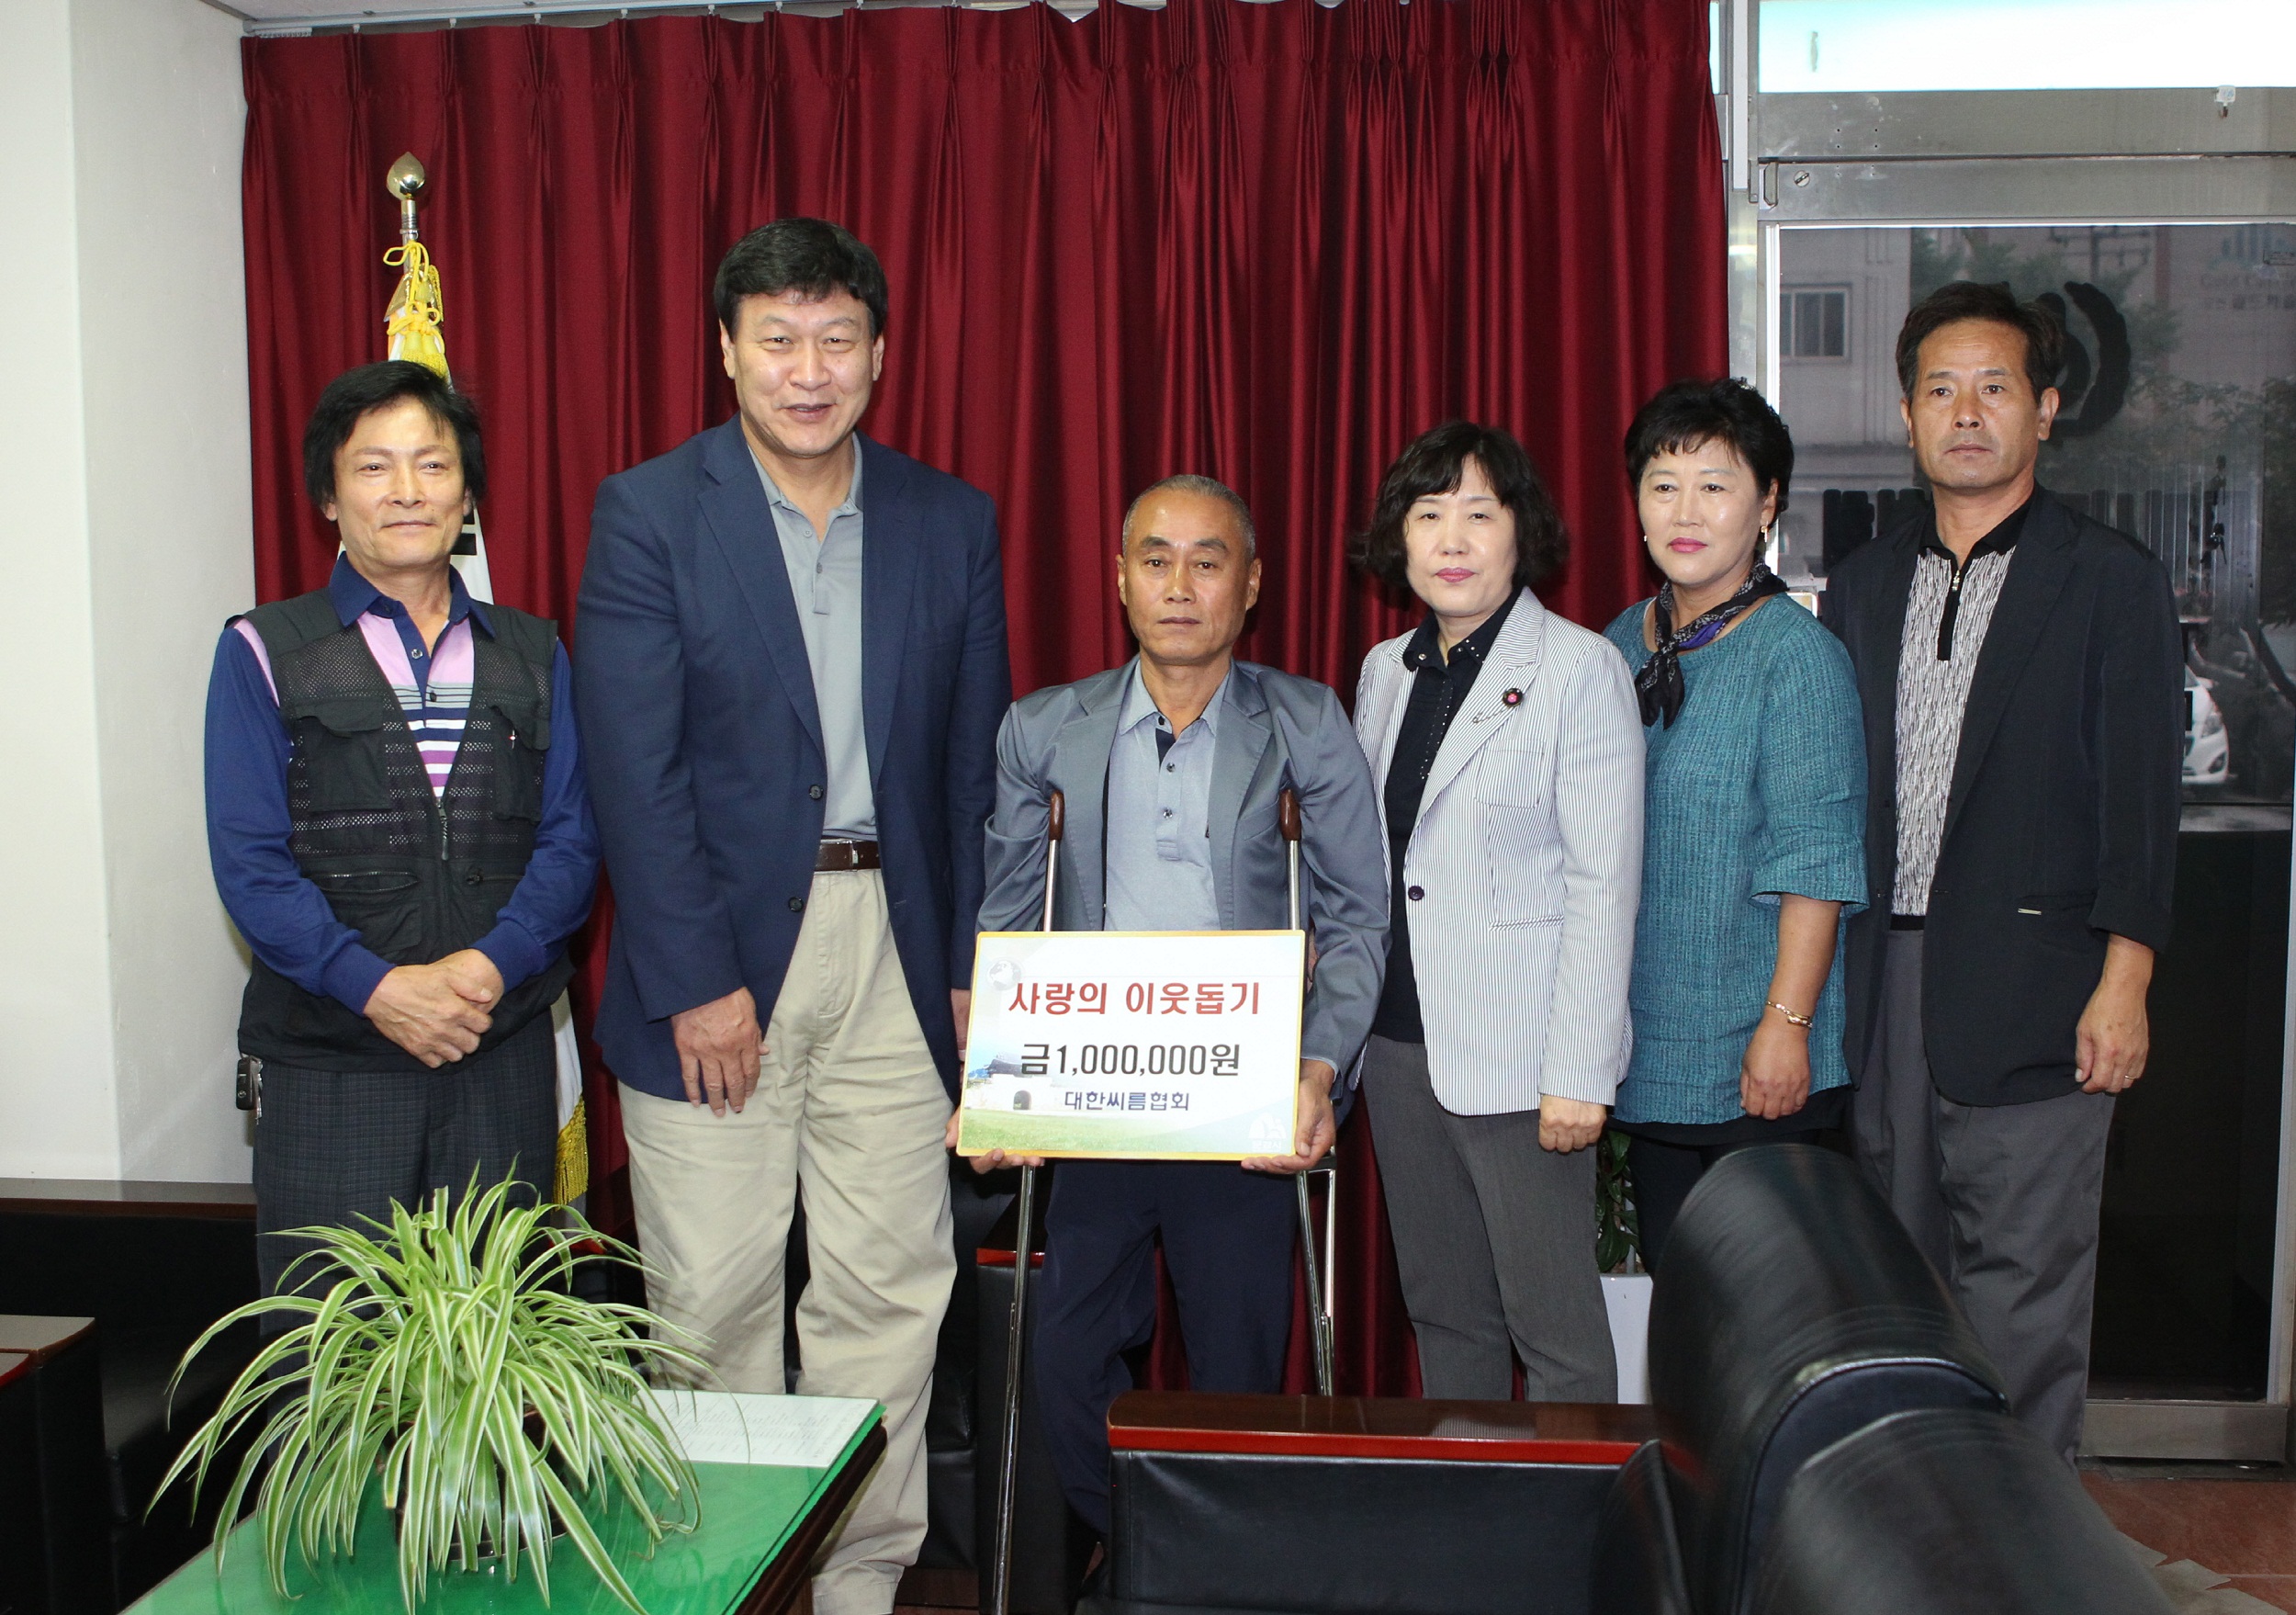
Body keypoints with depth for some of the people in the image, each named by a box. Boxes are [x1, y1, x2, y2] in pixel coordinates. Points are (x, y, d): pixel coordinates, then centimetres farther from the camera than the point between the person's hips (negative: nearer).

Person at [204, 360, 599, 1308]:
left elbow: (571, 838, 5)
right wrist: (377, 985, -15)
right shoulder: (264, 653, 5)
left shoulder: (532, 654, 13)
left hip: (504, 1049, 2)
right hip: (327, 1061, -2)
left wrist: (494, 962, -13)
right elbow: (248, 862, -2)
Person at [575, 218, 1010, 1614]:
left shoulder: (953, 522, 7)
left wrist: (973, 963, 2)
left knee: (890, 1288, 8)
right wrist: (693, 982, -12)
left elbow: (978, 760, 8)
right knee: (715, 1299, 5)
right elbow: (637, 771, -8)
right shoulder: (647, 514, -3)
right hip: (716, 945, -2)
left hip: (893, 946, 3)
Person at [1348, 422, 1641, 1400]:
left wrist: (1579, 1073, -15)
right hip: (1399, 1044, 6)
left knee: (1553, 1327, 0)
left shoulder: (1580, 669, -7)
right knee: (1443, 1314, 15)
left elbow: (1603, 884, -11)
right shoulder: (1385, 671, 12)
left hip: (1518, 1057, -6)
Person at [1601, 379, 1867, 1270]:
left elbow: (1816, 862, -15)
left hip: (1756, 1061, -6)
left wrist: (1787, 1023, -19)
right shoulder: (1622, 645, 8)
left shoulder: (1797, 654, -11)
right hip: (1644, 1046, 6)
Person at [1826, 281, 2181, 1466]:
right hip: (1884, 983, 5)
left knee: (2022, 1300, 1)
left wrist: (2122, 986, -12)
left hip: (2030, 999, -4)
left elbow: (2140, 796, -4)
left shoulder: (2110, 581, 0)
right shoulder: (1864, 583, 13)